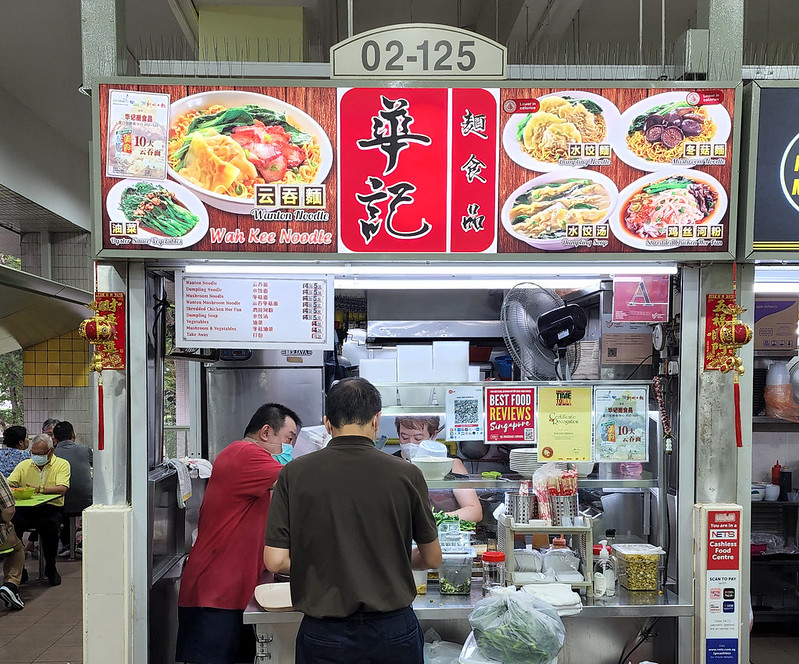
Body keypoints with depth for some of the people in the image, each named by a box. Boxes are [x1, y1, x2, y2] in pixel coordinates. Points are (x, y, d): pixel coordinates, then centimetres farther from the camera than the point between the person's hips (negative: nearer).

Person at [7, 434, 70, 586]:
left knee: (50, 527, -34)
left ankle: (50, 568, -8)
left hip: (50, 508, -3)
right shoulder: (24, 465, 17)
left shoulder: (62, 464, 5)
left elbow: (62, 489, -10)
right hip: (25, 509, 3)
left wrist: (39, 488, -21)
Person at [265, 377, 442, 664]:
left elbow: (275, 561, -8)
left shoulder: (295, 474, -8)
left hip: (324, 633, 0)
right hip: (393, 630, 1)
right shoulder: (406, 474, -8)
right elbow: (432, 558, 2)